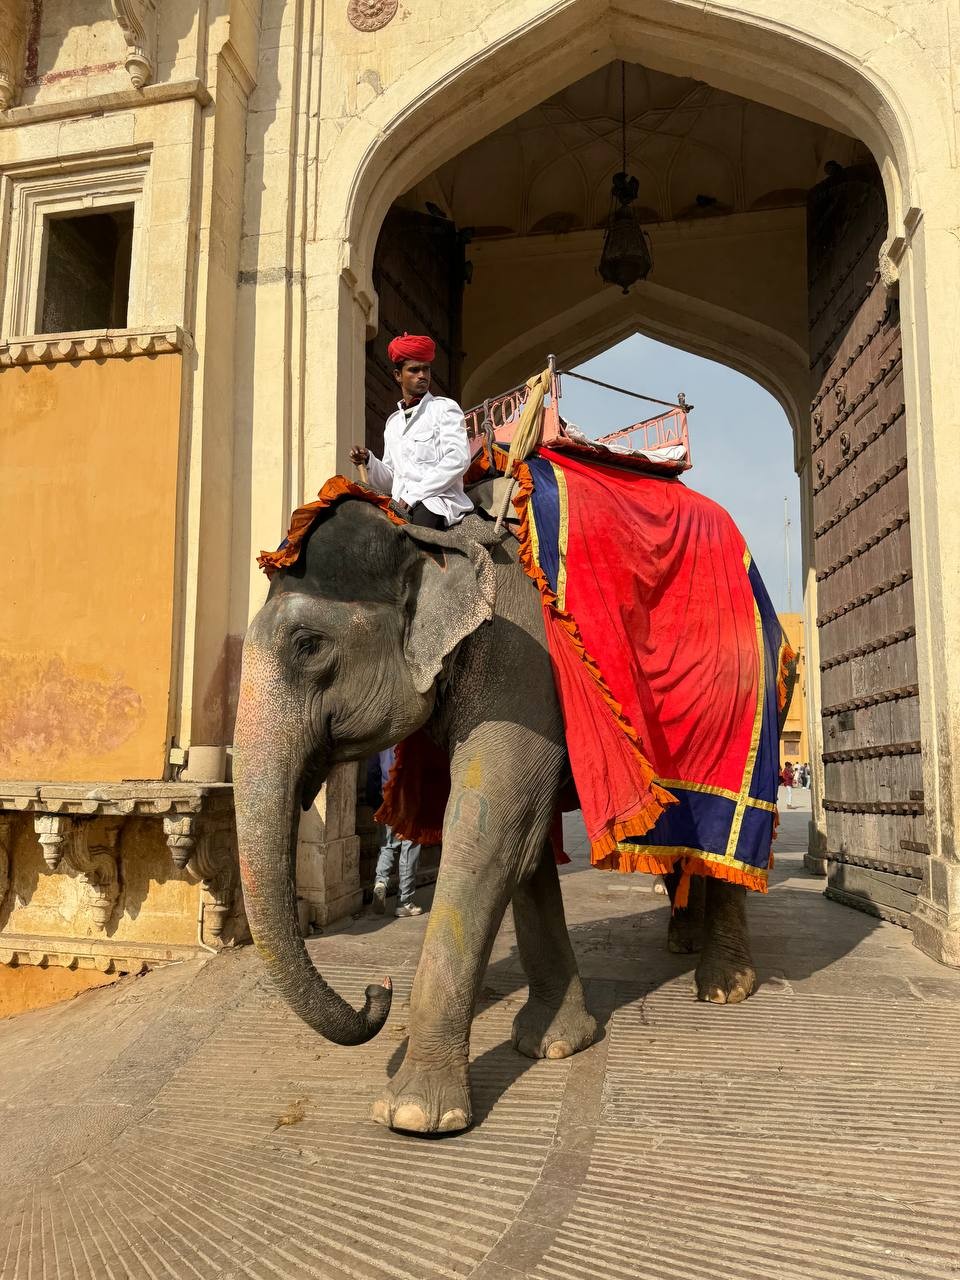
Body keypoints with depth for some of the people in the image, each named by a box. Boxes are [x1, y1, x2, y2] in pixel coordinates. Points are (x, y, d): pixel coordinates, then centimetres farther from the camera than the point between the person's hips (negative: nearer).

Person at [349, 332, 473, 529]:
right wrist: (368, 460, 3)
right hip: (399, 505, 5)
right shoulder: (393, 422, 24)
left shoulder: (445, 408, 7)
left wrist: (415, 495, -13)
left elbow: (458, 458, -9)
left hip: (438, 500, -5)